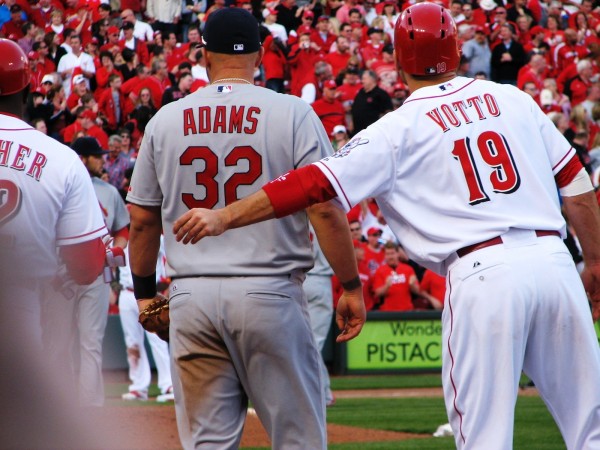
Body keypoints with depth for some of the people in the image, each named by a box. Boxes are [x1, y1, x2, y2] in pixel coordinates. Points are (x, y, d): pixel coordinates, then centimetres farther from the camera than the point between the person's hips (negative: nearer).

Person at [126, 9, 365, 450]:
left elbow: (143, 219, 11)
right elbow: (327, 210, -8)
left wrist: (144, 291, 23)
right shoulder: (293, 114, -3)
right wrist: (352, 286, 1)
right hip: (270, 293, -3)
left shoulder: (165, 120, 7)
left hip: (192, 296, 3)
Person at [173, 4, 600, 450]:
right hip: (554, 260, 4)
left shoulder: (398, 130, 4)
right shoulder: (514, 99, 15)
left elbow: (315, 184, -3)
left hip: (482, 274, -4)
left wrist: (224, 217, -1)